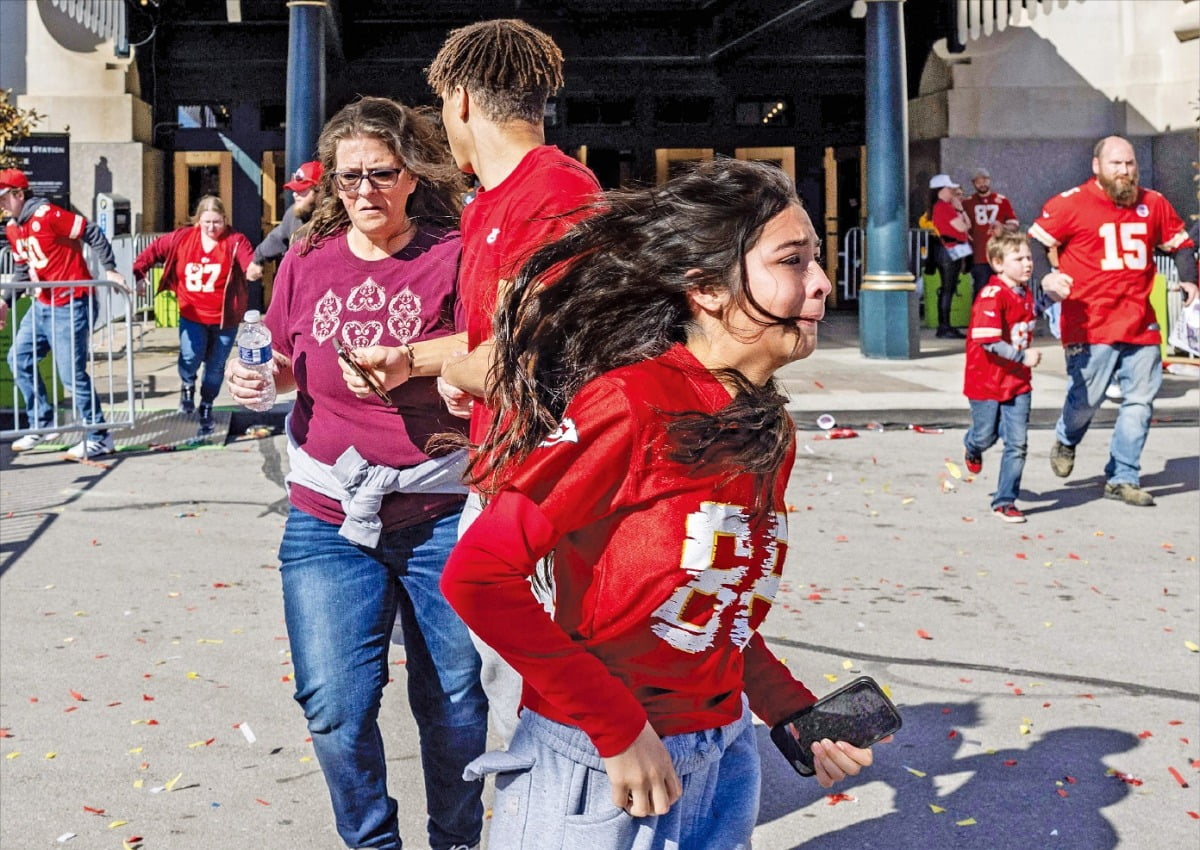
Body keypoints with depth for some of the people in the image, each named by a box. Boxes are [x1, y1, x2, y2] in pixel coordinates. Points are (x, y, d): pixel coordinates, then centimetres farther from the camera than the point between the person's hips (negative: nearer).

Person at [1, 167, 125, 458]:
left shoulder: (48, 215, -17)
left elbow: (93, 234, -16)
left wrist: (110, 270, -16)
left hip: (71, 306, -9)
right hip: (42, 306, 9)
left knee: (72, 373, -8)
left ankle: (99, 438, 4)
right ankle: (43, 425, 21)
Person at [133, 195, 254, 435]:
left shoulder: (235, 241, -13)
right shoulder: (182, 238, -4)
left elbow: (250, 261, -30)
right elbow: (154, 251, 7)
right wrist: (138, 273, -2)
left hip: (224, 318, -1)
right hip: (192, 315, 1)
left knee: (215, 367, 12)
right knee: (191, 356, -20)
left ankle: (206, 408, 36)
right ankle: (187, 386, 15)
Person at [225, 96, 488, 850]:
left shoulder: (453, 256, -4)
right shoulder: (308, 261, 6)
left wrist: (406, 358, -27)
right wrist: (258, 376, -2)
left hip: (440, 516, -2)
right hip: (328, 518, 2)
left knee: (453, 700, 11)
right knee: (336, 707, -1)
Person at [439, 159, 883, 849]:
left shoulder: (770, 432, 4)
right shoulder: (633, 402, -19)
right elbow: (479, 577, -21)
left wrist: (793, 712, 2)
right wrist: (617, 727, -19)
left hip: (725, 760, 7)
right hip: (597, 769, -6)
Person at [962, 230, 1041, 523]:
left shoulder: (1027, 294, 6)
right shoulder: (992, 296, -20)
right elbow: (989, 342, -27)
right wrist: (1023, 355, -28)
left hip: (1018, 381, 6)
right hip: (986, 380, -6)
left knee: (1017, 443, -2)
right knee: (986, 436, 13)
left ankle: (1005, 501, 8)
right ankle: (972, 448, 50)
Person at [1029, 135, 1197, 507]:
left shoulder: (1153, 204, 10)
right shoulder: (1070, 205, -4)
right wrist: (1048, 277, -17)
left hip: (1141, 325, 5)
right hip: (1090, 326, -4)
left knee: (1140, 402, 4)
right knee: (1086, 399, -1)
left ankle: (1123, 478, 15)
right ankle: (1066, 441, 34)